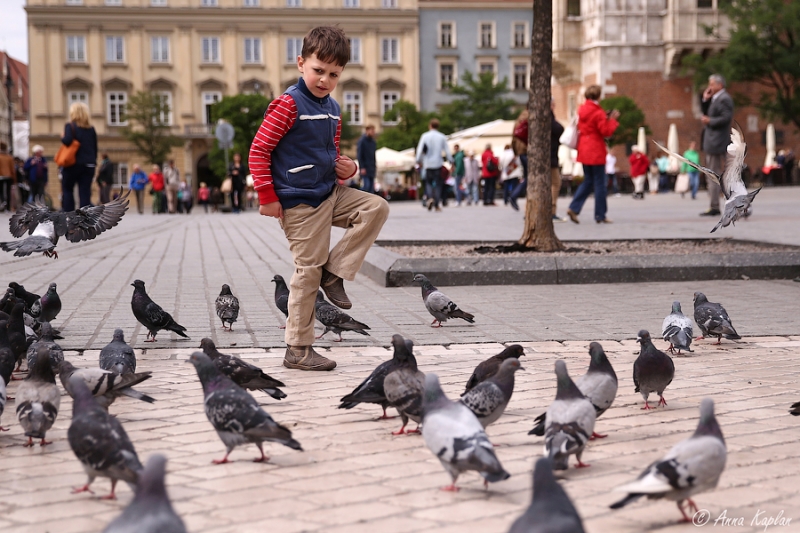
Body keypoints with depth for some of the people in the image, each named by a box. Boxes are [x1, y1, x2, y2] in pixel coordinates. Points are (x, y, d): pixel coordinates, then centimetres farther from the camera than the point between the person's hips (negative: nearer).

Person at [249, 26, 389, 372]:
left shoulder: (333, 109, 12)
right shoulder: (288, 105, -12)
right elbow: (259, 150, -14)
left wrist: (347, 167, 4)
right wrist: (267, 196, -17)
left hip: (331, 193, 8)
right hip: (300, 203, -8)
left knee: (377, 207, -4)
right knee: (308, 271, -5)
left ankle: (333, 272, 0)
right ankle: (297, 350, 4)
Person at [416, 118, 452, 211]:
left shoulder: (425, 136, -2)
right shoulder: (442, 137, 0)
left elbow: (420, 149, -5)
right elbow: (447, 151, 2)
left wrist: (419, 160, 5)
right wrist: (451, 161, 11)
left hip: (427, 163, 0)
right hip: (438, 163, 0)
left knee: (428, 182, 12)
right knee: (438, 184, 6)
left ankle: (430, 198, -14)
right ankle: (437, 205, 2)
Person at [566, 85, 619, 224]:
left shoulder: (582, 110, 7)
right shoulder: (598, 112, -15)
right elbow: (606, 131, -16)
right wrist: (612, 119, -3)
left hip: (584, 150, 7)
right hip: (596, 151, -7)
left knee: (588, 181, 16)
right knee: (599, 183, 1)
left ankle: (574, 208, 2)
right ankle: (600, 216, 5)